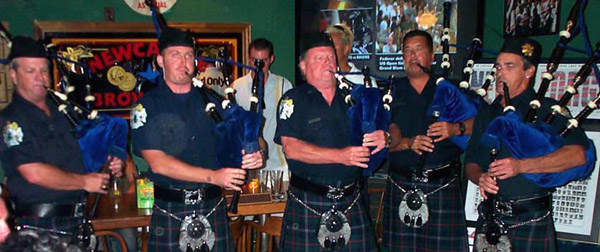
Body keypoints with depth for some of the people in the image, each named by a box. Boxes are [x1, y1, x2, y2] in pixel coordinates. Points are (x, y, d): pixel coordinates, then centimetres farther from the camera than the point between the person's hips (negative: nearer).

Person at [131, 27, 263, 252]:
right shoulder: (147, 106, -2)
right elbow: (158, 163, -12)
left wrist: (252, 155, -13)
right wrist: (213, 176, -19)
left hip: (213, 208, 3)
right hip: (170, 212, -2)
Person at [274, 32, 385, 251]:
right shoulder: (294, 100, -1)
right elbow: (291, 148, -14)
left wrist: (382, 138, -10)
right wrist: (341, 155, -21)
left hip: (351, 203, 4)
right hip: (308, 206, -3)